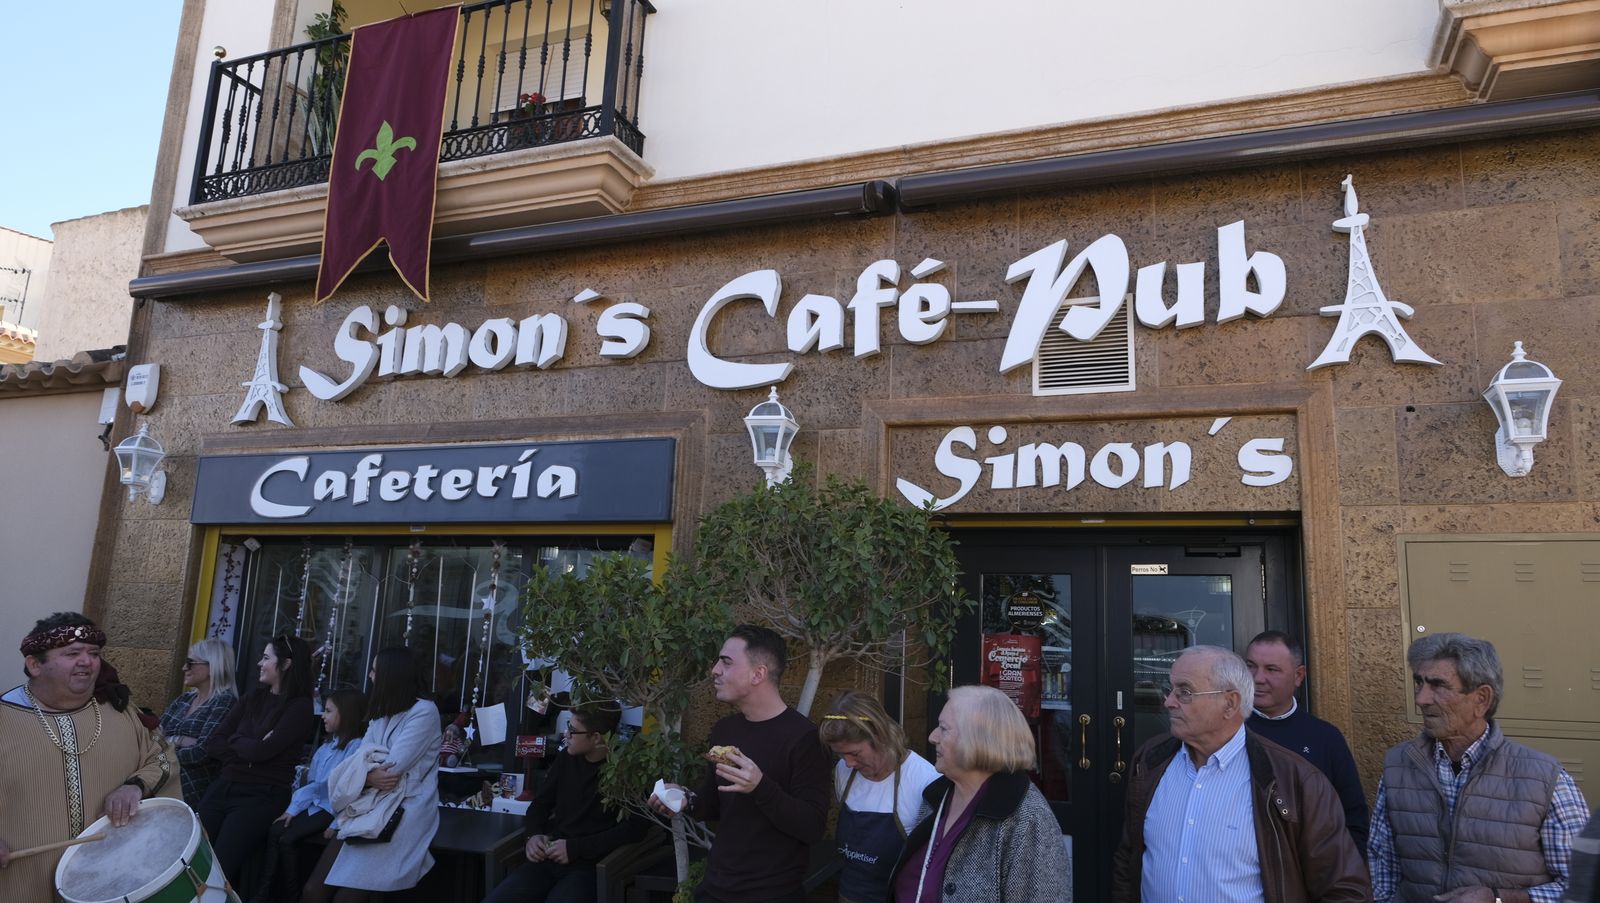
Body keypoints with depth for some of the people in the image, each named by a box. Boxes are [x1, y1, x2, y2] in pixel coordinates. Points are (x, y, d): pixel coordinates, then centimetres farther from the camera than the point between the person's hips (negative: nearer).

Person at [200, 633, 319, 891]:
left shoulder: (300, 707, -7)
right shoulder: (253, 698, 14)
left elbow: (261, 751, -16)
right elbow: (213, 743, 8)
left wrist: (234, 739, 3)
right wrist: (247, 749, -8)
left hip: (261, 796, -6)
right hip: (223, 787, 6)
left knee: (219, 868, -12)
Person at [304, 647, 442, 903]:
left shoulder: (424, 711, -9)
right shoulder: (382, 713, 19)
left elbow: (391, 769, -18)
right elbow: (359, 759, 6)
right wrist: (368, 776, -15)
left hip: (402, 814, -8)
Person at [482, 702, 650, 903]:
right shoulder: (566, 760, 13)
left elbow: (635, 828, -14)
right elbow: (540, 804, 23)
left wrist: (575, 848, -15)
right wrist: (533, 835, 1)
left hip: (588, 866, -5)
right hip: (546, 859, 5)